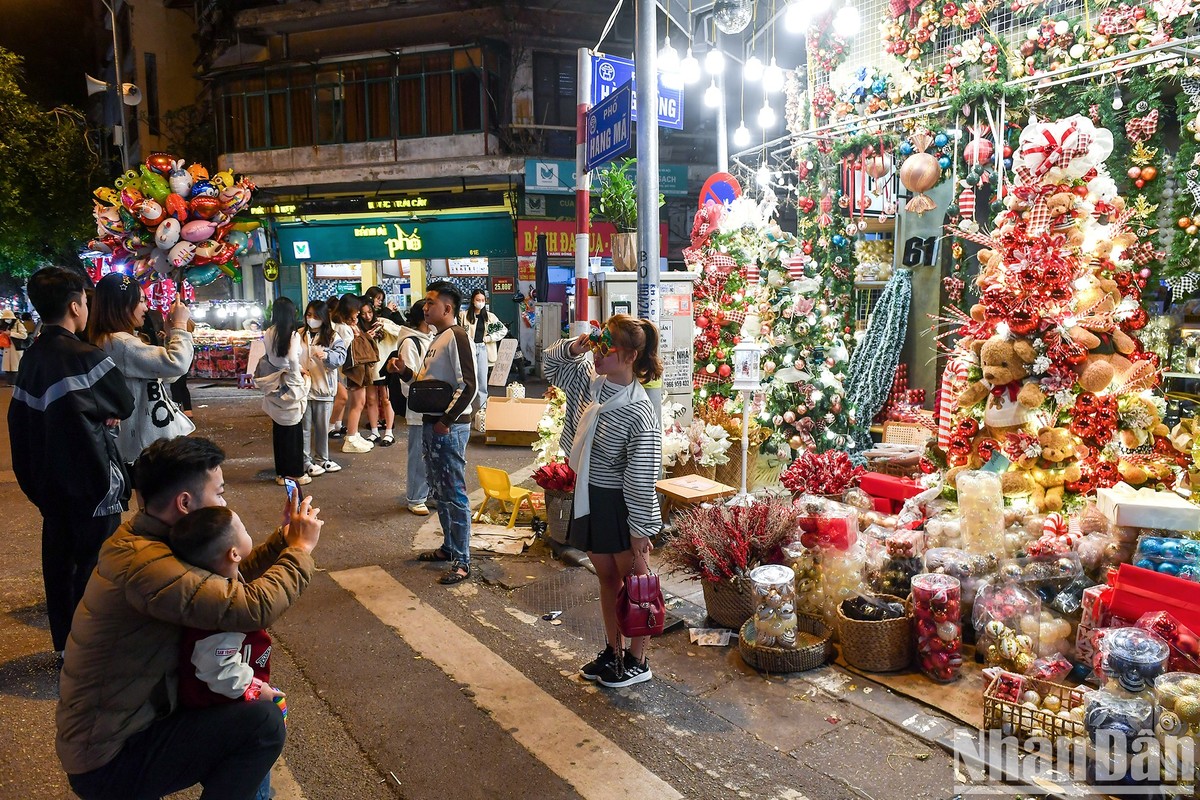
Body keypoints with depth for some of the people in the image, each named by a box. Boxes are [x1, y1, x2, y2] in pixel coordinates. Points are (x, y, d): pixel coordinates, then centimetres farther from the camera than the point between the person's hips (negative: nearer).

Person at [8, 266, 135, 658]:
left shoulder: (32, 356, 4)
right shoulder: (85, 356, -19)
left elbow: (20, 417, 11)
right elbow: (124, 405, -9)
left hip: (51, 481, 8)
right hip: (92, 482, -8)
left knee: (59, 558, 16)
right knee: (95, 565, 2)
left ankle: (65, 642, 30)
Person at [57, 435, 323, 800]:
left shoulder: (139, 535, 1)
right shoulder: (144, 564, -30)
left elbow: (229, 582, 9)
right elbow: (254, 607, -36)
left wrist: (284, 538, -1)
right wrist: (301, 548, -21)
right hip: (108, 761, -10)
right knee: (263, 721, -19)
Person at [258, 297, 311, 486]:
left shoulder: (268, 333, 1)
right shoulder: (293, 334, -14)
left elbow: (270, 358, -1)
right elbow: (293, 360, -18)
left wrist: (298, 368, 4)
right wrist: (299, 372, -1)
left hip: (274, 387, 5)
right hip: (288, 385, -5)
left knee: (279, 429, 13)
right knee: (293, 430, 6)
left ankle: (281, 473, 21)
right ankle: (295, 473, 12)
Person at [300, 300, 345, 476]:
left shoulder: (332, 337, 0)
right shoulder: (299, 335, 3)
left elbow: (340, 357, -13)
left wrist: (326, 355, -32)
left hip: (323, 389, 1)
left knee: (322, 426, 12)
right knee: (305, 427, 4)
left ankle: (321, 458, 26)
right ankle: (305, 461, 13)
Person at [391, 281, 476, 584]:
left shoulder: (457, 336, -15)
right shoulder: (437, 339, 15)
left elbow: (468, 386, -22)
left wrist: (446, 421, -19)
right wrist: (406, 372, 4)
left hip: (449, 427, -10)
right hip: (431, 424, 10)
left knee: (454, 493, -4)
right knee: (440, 491, 18)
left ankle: (461, 561, 3)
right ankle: (449, 547, 31)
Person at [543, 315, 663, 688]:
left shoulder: (639, 413, -25)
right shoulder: (591, 381, -3)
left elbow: (641, 478, -21)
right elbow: (552, 364, 14)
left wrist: (640, 531, -17)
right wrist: (574, 347, -8)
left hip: (621, 504, -7)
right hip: (590, 498, 8)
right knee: (607, 579, 20)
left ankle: (637, 661, 27)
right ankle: (614, 651, 36)